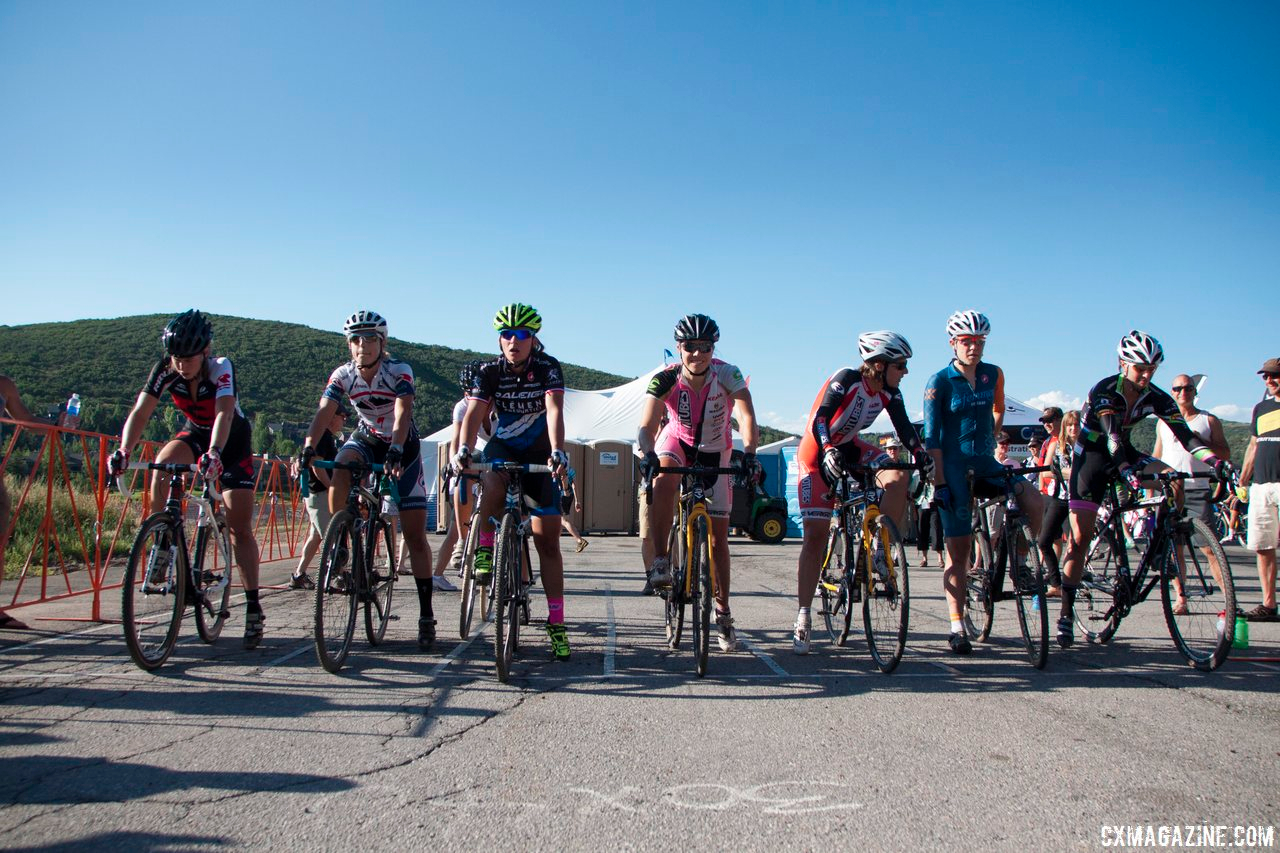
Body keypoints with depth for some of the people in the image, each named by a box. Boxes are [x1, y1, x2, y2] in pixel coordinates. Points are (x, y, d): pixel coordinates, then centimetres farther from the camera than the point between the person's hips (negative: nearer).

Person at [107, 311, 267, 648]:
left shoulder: (221, 367, -30)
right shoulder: (165, 370, -20)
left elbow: (224, 413, -46)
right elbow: (141, 411, -28)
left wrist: (214, 452, -62)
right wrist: (124, 450, -44)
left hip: (233, 439, -3)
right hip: (195, 433, 4)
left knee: (240, 529, -8)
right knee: (162, 463, -32)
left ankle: (254, 608, -2)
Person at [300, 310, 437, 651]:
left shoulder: (399, 371, -22)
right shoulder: (343, 374, -12)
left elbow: (403, 413, -35)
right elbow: (324, 411, -24)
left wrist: (395, 452, -51)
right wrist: (309, 447, -41)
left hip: (403, 447, -3)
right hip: (367, 440, 3)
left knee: (415, 535, -6)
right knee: (341, 468, -35)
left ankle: (426, 616, -1)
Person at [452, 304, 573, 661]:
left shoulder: (548, 368, -17)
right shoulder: (490, 371, -11)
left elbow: (554, 411, -30)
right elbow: (474, 413, -21)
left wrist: (557, 452, -46)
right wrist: (463, 450, -39)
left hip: (539, 452, -1)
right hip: (502, 447, 1)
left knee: (547, 538, -4)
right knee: (492, 485, -37)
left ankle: (556, 623, 2)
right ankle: (484, 549, -10)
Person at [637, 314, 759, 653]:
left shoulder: (727, 375, -26)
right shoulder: (666, 379, -25)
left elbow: (747, 416, -39)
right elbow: (646, 426, -34)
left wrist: (749, 453, -57)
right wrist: (648, 455, -55)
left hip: (715, 453, 0)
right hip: (677, 443, 0)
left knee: (718, 537, 2)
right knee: (663, 480, -38)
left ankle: (723, 613, 15)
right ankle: (660, 562, -26)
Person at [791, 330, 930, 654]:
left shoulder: (889, 393, -7)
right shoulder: (846, 379, -25)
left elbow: (904, 428, -13)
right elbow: (819, 420, -35)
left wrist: (922, 455, -31)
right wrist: (829, 453, -51)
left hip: (850, 448, 6)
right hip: (817, 451, -5)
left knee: (898, 477, -25)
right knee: (815, 535, -11)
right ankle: (803, 619, -6)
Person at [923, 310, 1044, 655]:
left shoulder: (994, 375, 6)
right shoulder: (939, 382, -7)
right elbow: (932, 436, -9)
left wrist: (990, 439, 16)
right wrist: (939, 481, -14)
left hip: (985, 463, 4)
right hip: (953, 465, -4)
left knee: (1033, 500, -23)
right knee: (958, 548, -4)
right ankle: (957, 627, 3)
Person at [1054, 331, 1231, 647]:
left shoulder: (1156, 398, -9)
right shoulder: (1104, 392, -23)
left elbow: (1184, 433, -18)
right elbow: (1110, 435, -37)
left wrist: (1213, 460, -36)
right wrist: (1126, 470, -53)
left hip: (1125, 453, 5)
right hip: (1092, 457, -5)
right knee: (1080, 538, -10)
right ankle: (1066, 614, -3)